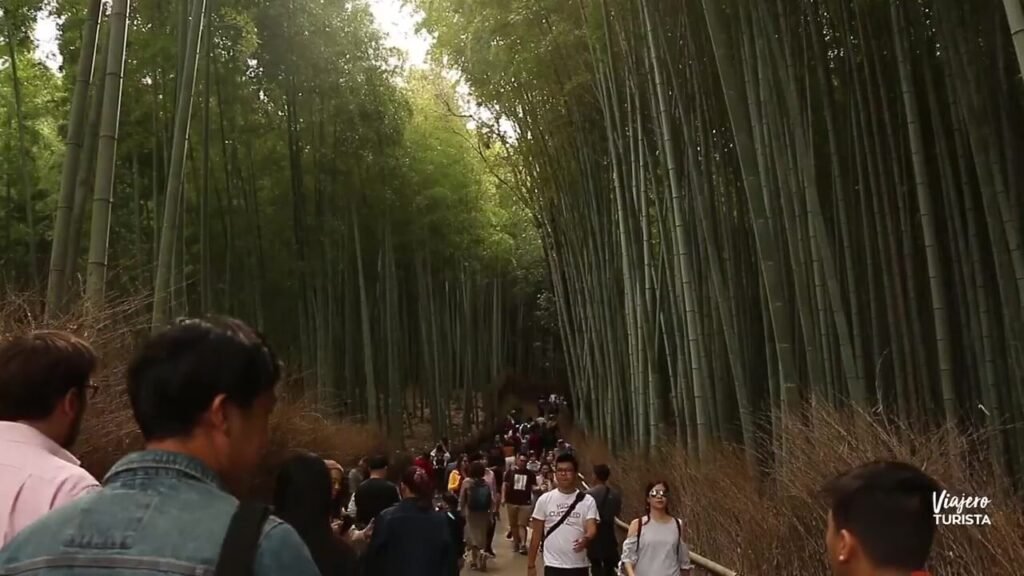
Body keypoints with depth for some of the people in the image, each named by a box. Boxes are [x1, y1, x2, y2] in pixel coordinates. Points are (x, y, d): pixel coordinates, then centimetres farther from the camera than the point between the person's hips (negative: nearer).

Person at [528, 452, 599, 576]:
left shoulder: (587, 500, -3)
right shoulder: (544, 500, 0)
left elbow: (592, 528, -14)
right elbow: (537, 535, 4)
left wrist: (586, 539, -38)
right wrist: (531, 564, 3)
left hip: (579, 566, 0)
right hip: (553, 565, 0)